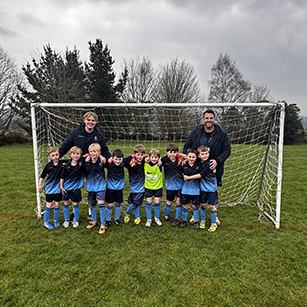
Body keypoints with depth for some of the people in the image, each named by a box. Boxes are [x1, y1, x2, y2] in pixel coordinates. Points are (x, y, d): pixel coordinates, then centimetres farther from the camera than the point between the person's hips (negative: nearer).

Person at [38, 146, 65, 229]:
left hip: (58, 188, 1)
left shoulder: (62, 163, -7)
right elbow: (42, 176, 3)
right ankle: (46, 222, 22)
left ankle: (56, 221, 27)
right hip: (50, 188, -1)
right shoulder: (48, 165, -7)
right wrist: (40, 185, -1)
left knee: (57, 205, 9)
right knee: (49, 206, 4)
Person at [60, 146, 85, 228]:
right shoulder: (67, 164, -10)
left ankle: (76, 220, 28)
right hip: (66, 187, 1)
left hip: (76, 187, -1)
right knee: (66, 204, 12)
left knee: (75, 204, 9)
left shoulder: (82, 162, -13)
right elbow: (62, 176, 0)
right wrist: (61, 186, 0)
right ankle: (66, 220, 30)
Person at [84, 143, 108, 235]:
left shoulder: (102, 160, -13)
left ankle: (103, 225, 6)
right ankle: (94, 221, 37)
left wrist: (103, 163, -17)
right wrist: (86, 163, -17)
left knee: (101, 204, -7)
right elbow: (85, 174, -8)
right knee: (92, 204, 17)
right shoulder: (87, 161, -7)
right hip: (90, 186, 4)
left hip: (100, 186, -3)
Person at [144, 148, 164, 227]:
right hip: (148, 186, 1)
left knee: (157, 202, 6)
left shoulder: (159, 164, -15)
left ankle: (157, 218, 27)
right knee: (148, 203, 5)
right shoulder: (146, 164, -10)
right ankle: (148, 219, 20)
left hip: (158, 186, -1)